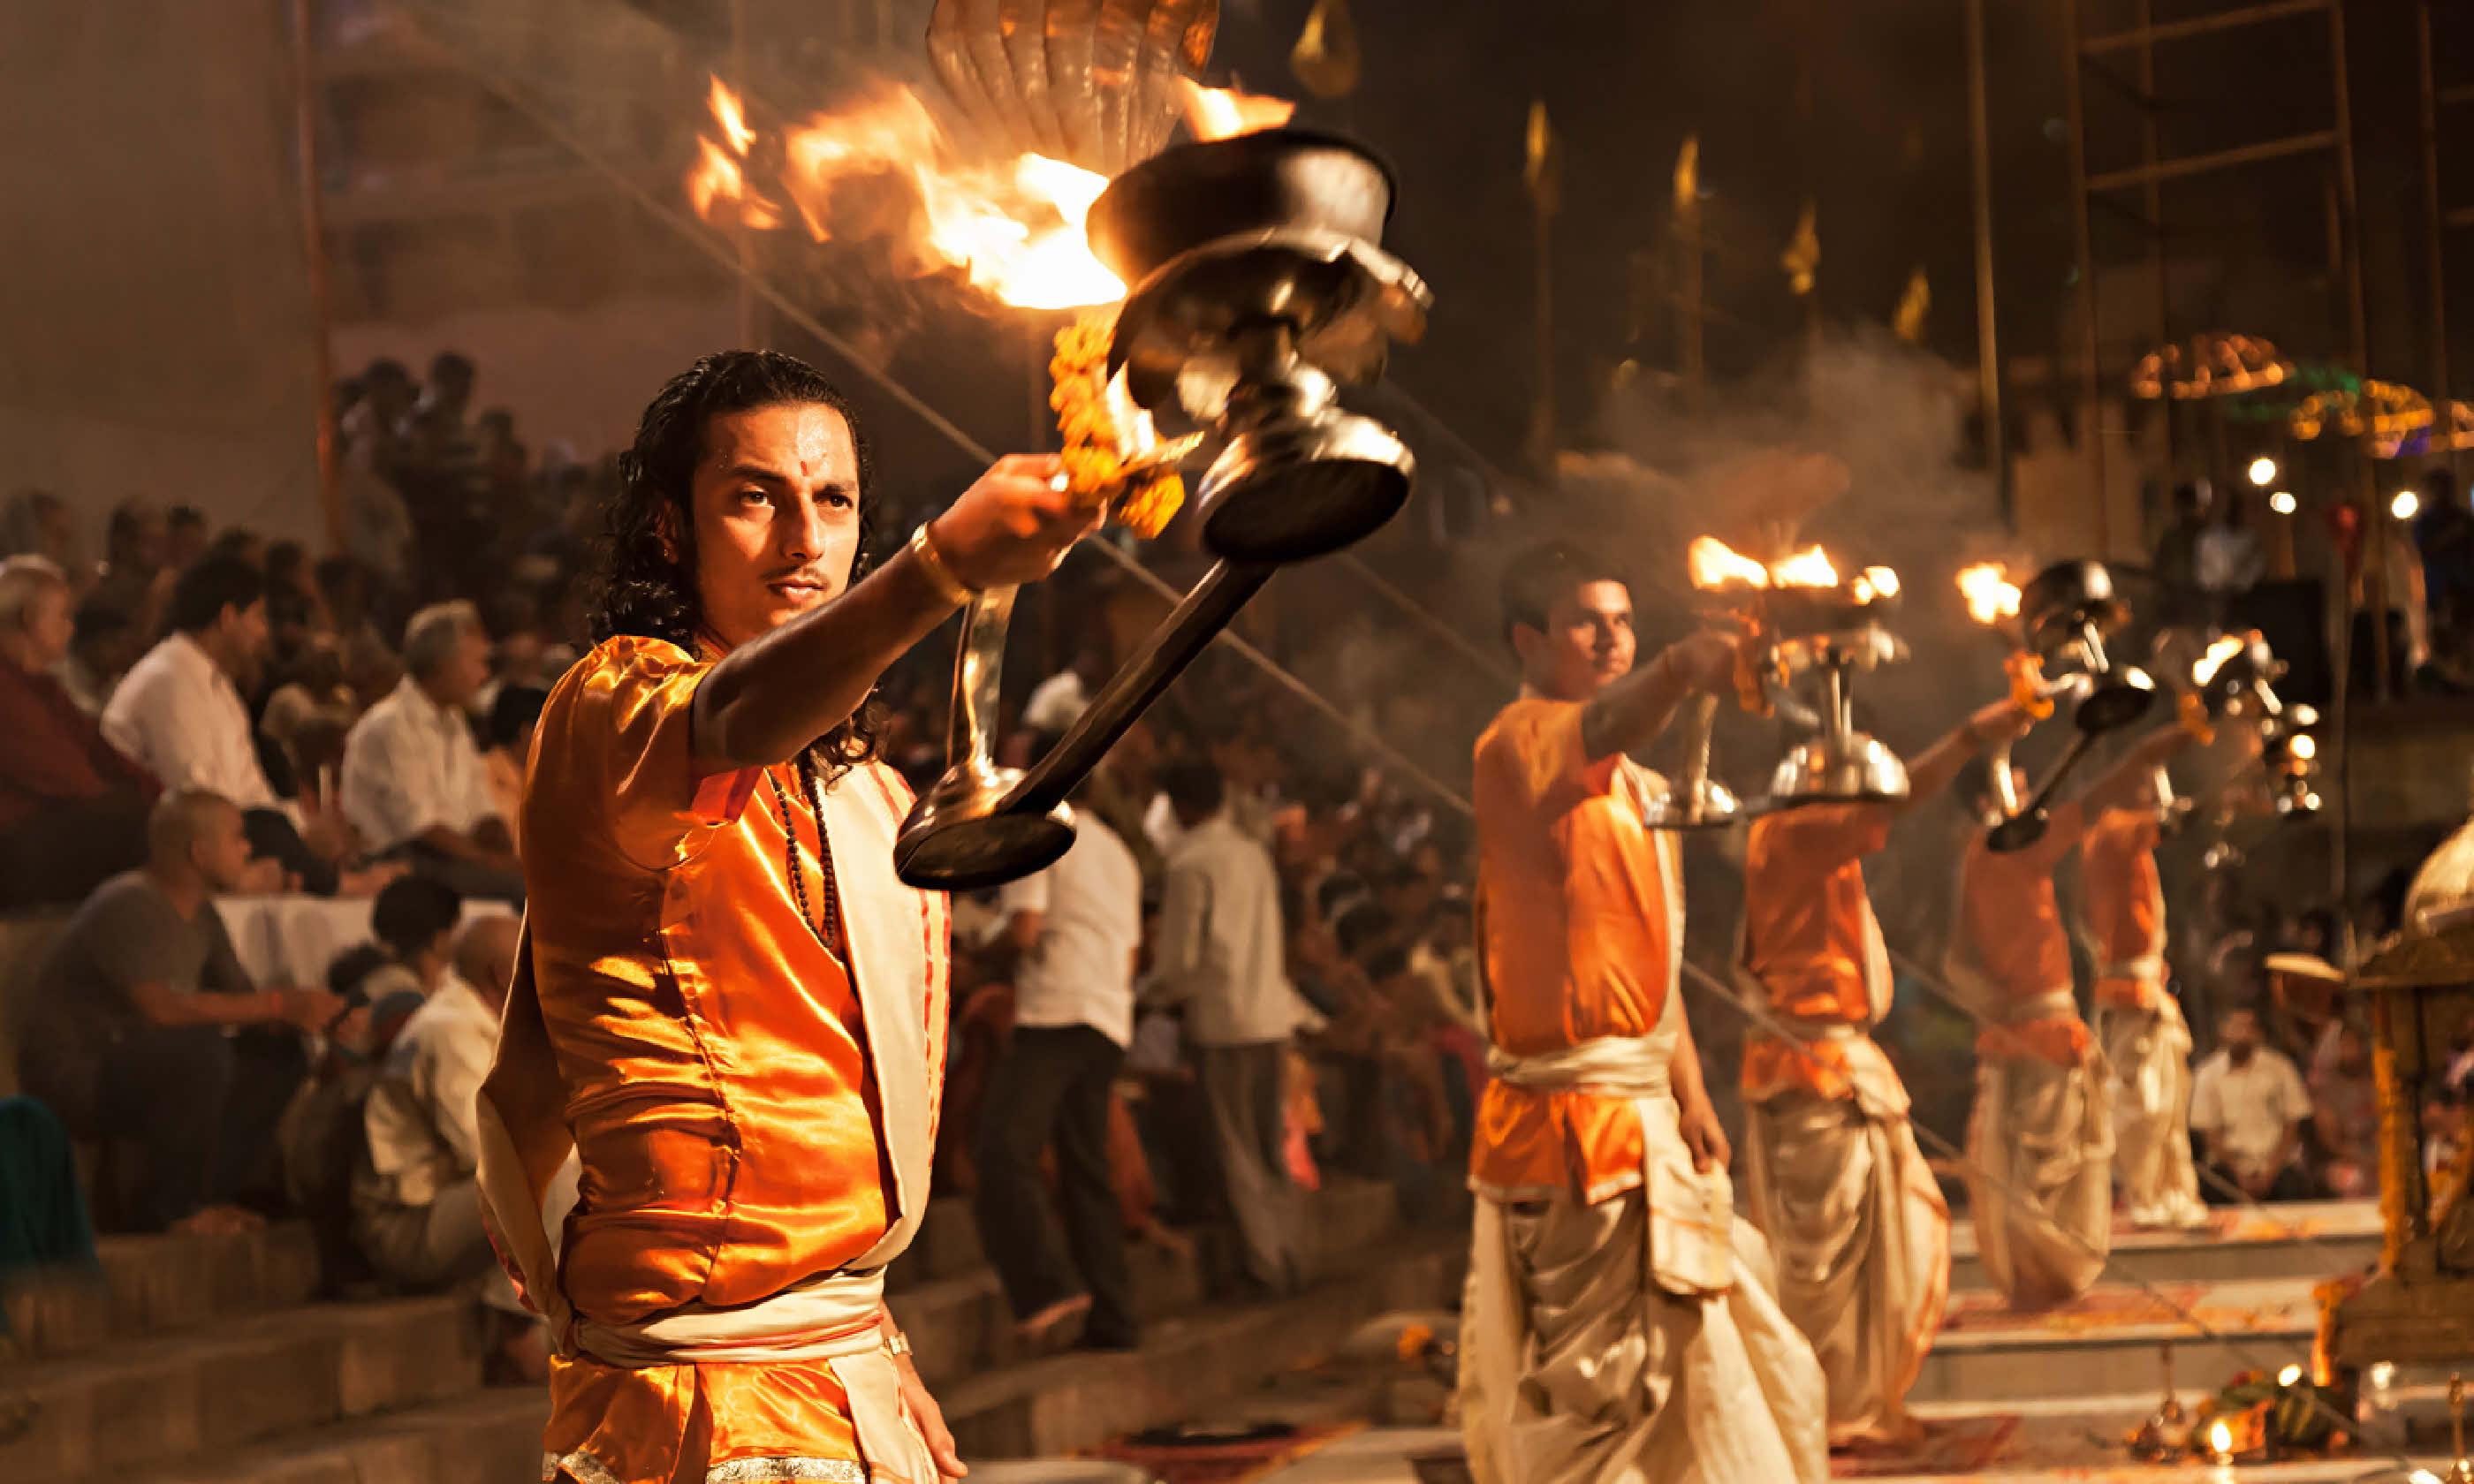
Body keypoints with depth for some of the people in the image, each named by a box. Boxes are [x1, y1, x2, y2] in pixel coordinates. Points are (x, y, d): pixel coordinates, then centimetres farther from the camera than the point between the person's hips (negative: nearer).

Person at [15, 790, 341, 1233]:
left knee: (278, 1056, -4)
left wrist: (301, 1012, -15)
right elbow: (162, 1008, -33)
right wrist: (279, 1003, -31)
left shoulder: (201, 915, 9)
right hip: (72, 1079, -9)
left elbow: (243, 1001, 9)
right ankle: (170, 1210, -17)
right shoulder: (129, 906, -20)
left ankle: (209, 1196, 0)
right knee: (200, 1047, -33)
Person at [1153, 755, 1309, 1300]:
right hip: (1272, 1015, 7)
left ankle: (1266, 1268, 2)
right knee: (1270, 1148, 15)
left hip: (1223, 1020, -7)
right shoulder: (1254, 854, 10)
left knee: (1237, 1151, 1)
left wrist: (1162, 989, 11)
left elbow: (1180, 955, -11)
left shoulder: (1188, 865, -11)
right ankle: (1289, 1257, 16)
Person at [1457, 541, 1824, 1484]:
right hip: (1570, 1117, -9)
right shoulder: (1521, 742, -11)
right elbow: (1603, 728, -37)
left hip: (1644, 1116, 10)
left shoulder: (1635, 788, 19)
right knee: (1592, 1400, -9)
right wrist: (1681, 670, -57)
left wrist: (1690, 1094, 11)